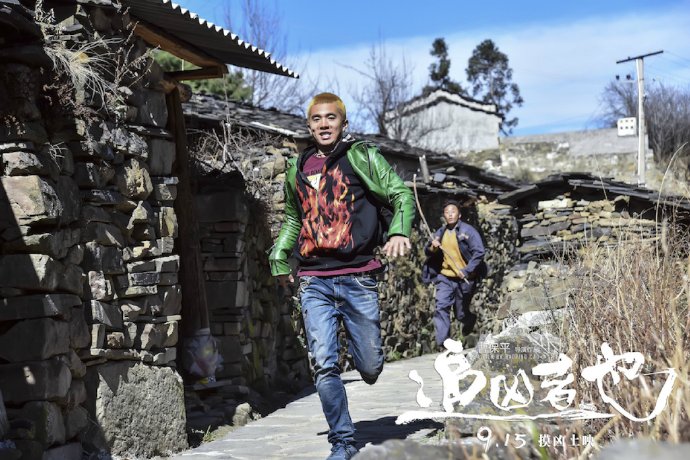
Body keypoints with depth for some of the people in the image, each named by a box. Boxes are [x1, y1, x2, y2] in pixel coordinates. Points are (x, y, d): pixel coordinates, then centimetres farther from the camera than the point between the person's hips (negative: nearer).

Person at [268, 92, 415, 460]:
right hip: (314, 282, 3)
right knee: (324, 364, -8)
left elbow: (401, 194, -1)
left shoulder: (362, 157, 4)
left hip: (358, 278, -2)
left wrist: (399, 232, -19)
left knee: (370, 367, 3)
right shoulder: (298, 168, 16)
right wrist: (279, 258, 21)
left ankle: (364, 348, 39)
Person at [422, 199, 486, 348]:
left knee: (461, 314, 6)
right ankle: (442, 343, -11)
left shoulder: (468, 230, -8)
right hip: (445, 277, 4)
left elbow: (479, 252, -13)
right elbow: (427, 251, 14)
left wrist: (467, 271, -20)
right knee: (441, 308, -12)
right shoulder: (440, 232, 7)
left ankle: (471, 319, 42)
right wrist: (432, 247, -11)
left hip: (464, 279, -4)